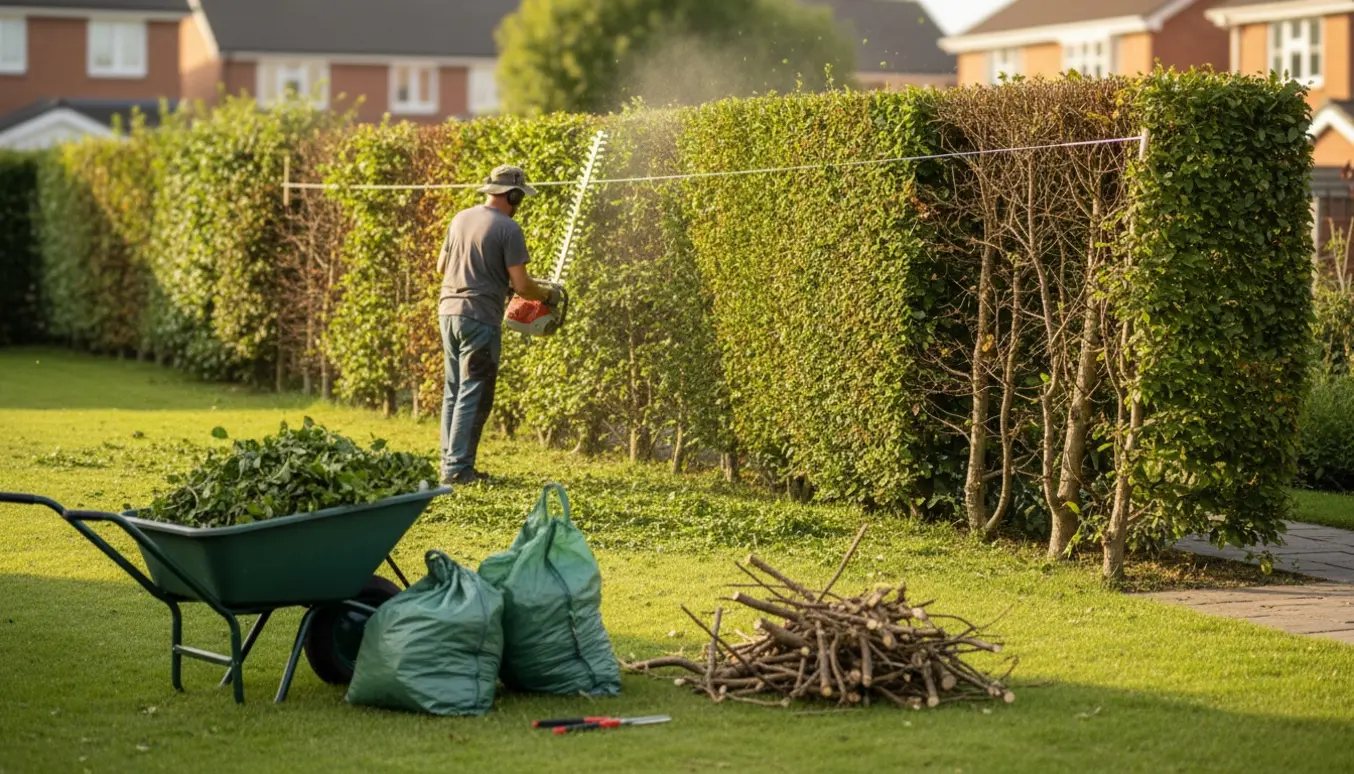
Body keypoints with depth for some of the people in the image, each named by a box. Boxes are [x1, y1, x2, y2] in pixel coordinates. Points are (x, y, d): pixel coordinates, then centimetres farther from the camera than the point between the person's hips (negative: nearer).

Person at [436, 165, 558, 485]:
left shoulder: (460, 219, 9)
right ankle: (458, 468, -4)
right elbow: (521, 285, -13)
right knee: (474, 396, -2)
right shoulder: (508, 229, -12)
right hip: (480, 320, -7)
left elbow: (442, 266, 19)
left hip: (449, 313, 7)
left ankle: (450, 461, 15)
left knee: (454, 392, 14)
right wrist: (548, 296, 6)